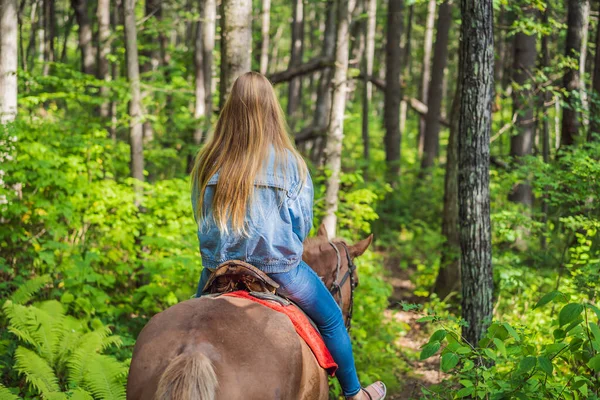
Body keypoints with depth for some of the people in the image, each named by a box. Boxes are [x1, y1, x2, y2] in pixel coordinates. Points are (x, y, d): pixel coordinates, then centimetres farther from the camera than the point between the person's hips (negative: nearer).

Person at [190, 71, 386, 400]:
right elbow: (302, 221, -6)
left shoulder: (208, 162, -3)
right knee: (332, 319, 19)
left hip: (219, 266, 3)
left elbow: (201, 217, 5)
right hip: (278, 267, -2)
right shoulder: (289, 162, -9)